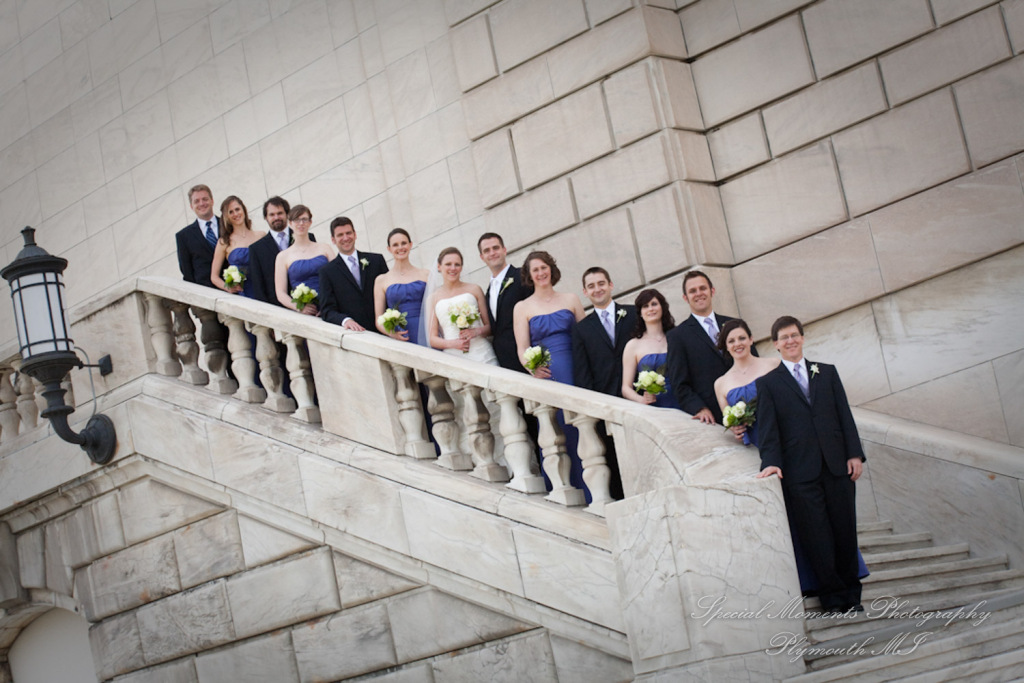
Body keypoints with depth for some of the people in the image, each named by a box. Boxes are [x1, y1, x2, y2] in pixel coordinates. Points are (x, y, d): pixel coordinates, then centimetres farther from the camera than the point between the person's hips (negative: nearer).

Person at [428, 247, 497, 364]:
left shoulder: (474, 290, 10)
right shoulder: (434, 298, 11)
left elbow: (490, 326, 11)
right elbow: (433, 339, 9)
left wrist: (477, 331, -10)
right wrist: (452, 343, -9)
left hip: (481, 355, 0)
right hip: (453, 357, 0)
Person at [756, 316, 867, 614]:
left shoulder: (827, 372, 14)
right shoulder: (767, 382, 7)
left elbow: (844, 415, 10)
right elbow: (768, 427, 1)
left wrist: (855, 454, 1)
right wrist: (771, 462, -13)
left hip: (837, 466, 2)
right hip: (800, 472, -2)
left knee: (845, 531, 6)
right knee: (817, 538, -2)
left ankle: (851, 594, 19)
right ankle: (833, 597, 9)